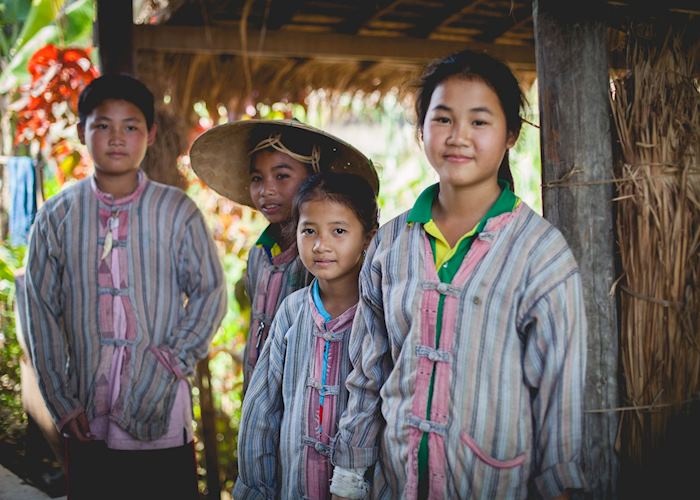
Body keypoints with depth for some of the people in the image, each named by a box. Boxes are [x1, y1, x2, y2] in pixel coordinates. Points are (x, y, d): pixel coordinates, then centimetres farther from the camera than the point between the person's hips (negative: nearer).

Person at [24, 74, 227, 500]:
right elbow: (42, 312, 4)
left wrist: (174, 362, -9)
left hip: (160, 410, -1)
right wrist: (62, 403, 1)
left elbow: (210, 293, 2)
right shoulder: (58, 216, 1)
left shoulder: (177, 210, -2)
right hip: (88, 420, 2)